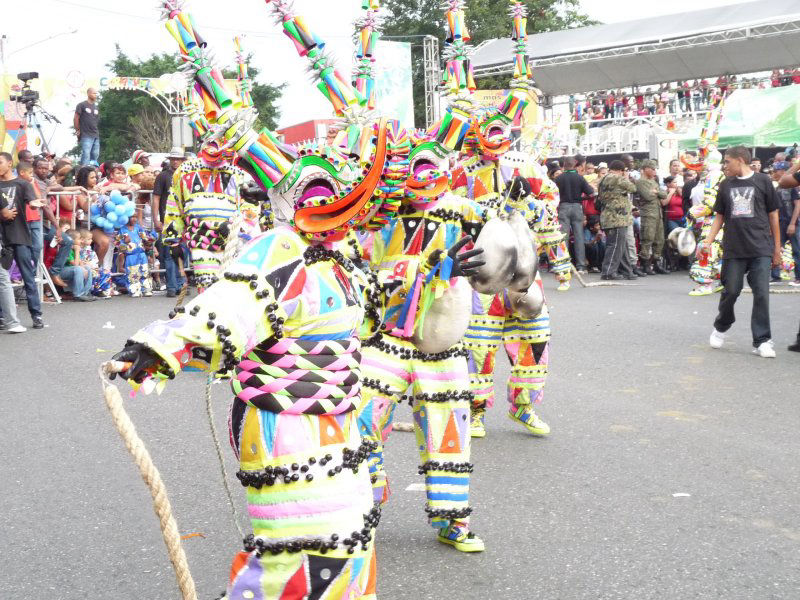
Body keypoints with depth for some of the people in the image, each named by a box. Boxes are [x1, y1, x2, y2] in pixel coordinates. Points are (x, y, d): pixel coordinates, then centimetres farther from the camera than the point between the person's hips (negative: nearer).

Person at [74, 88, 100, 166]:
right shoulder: (82, 105, -2)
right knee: (86, 155, -13)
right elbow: (76, 118, -3)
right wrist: (77, 130, -3)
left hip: (96, 136, 6)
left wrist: (97, 132, 11)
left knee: (95, 155, 6)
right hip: (86, 136, -6)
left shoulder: (96, 107, 17)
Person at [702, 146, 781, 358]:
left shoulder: (763, 181, 3)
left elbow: (773, 216, 6)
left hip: (761, 249, -2)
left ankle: (762, 341, 1)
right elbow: (719, 217, 15)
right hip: (734, 249, 2)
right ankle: (721, 327, 29)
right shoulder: (726, 185, 11)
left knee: (761, 293, -5)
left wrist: (777, 249, 5)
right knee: (731, 291, 5)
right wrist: (708, 242, 2)